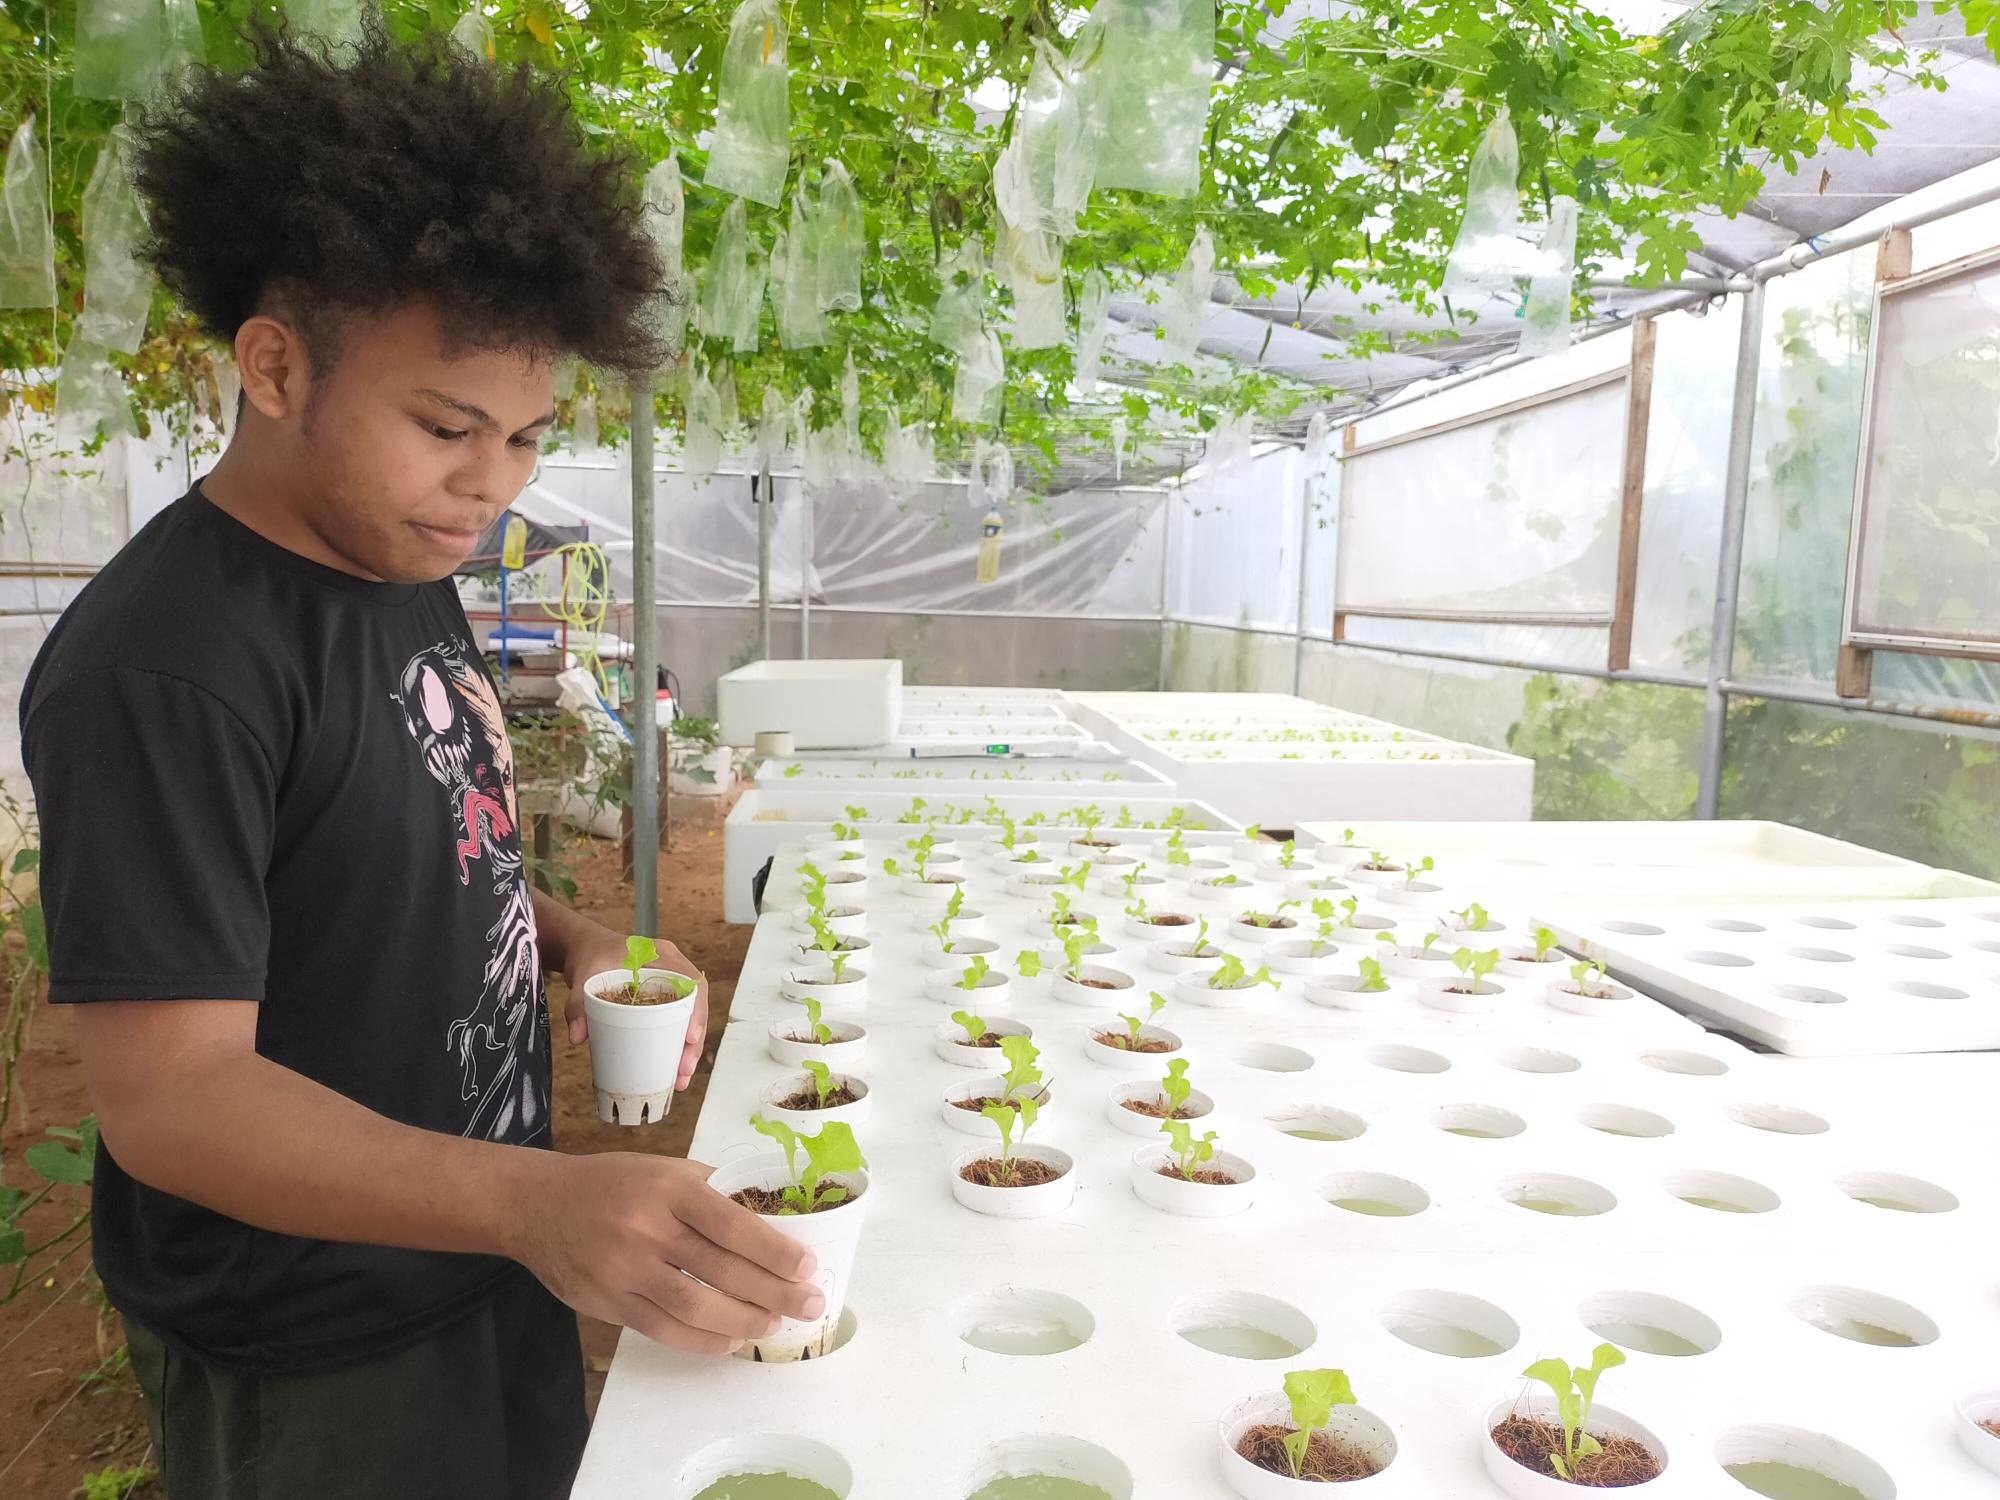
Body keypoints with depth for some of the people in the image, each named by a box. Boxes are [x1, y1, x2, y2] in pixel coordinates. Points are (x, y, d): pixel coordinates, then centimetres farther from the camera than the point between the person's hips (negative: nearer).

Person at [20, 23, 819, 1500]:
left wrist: (572, 937, -5)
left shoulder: (408, 575, 2)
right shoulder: (162, 669, -25)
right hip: (308, 1368, -7)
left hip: (487, 1265, 8)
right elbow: (169, 1093, -27)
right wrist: (537, 1200, -40)